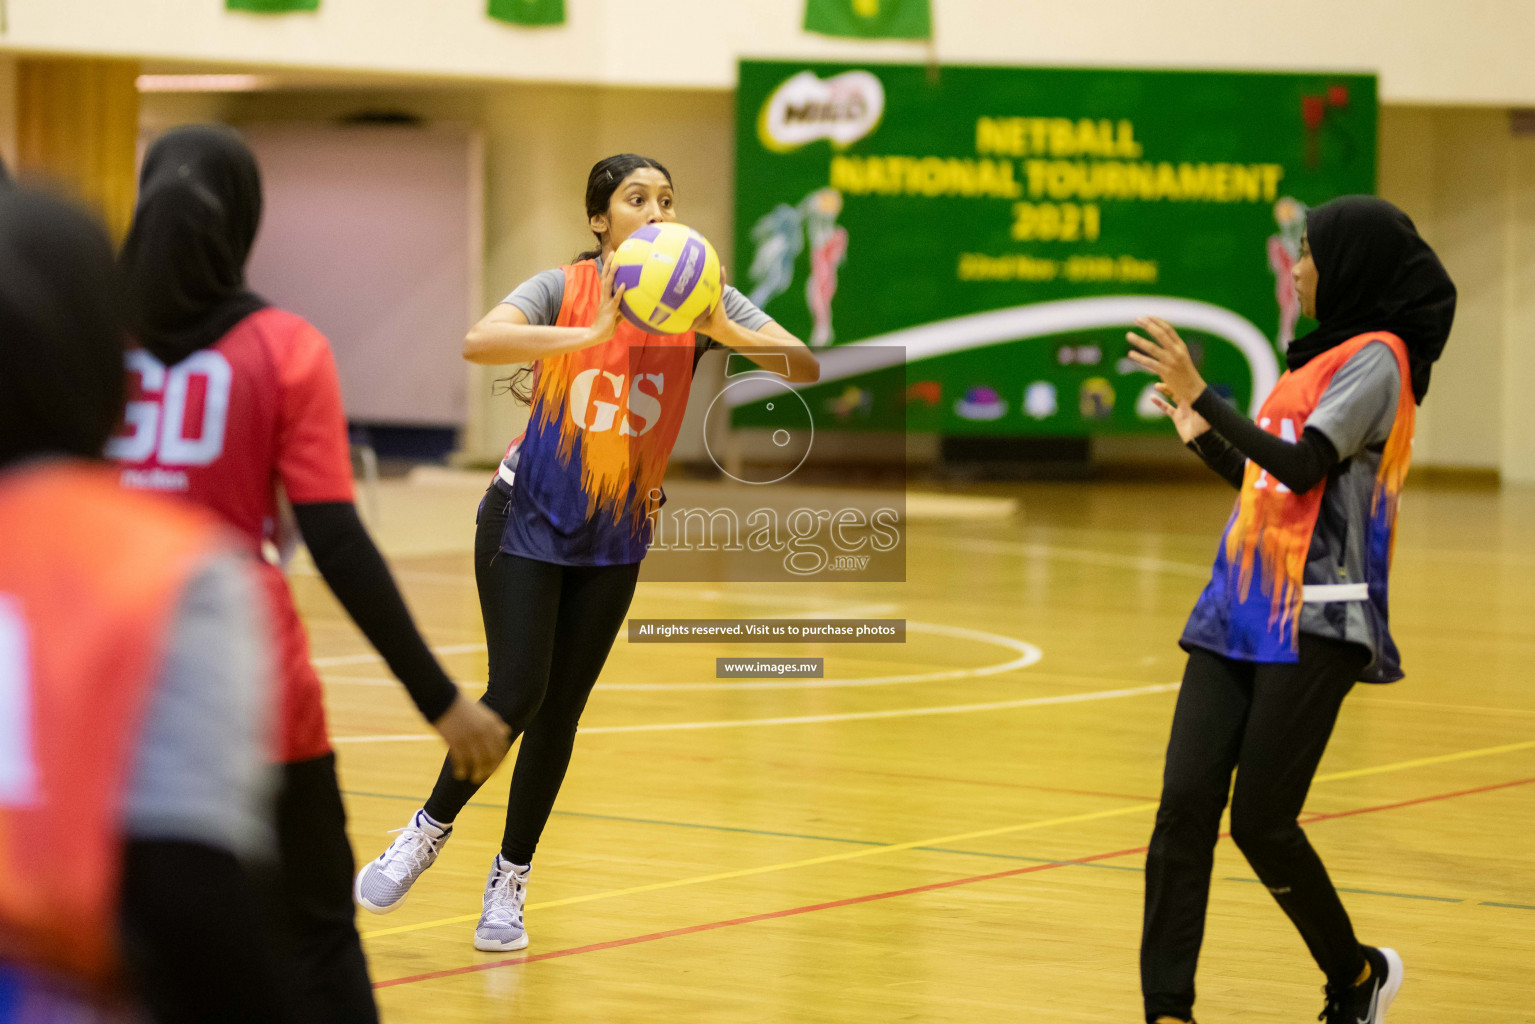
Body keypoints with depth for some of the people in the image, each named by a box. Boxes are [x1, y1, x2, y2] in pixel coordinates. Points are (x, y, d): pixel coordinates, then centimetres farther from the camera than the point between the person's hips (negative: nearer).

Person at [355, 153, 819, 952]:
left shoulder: (696, 299, -7)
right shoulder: (564, 288, -14)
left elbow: (804, 367, -16)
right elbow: (478, 343, -33)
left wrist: (725, 331, -34)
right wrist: (594, 332, -44)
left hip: (617, 539, 3)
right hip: (527, 521, -3)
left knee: (560, 713, 5)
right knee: (516, 695, -12)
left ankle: (508, 885, 19)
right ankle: (428, 833, 12)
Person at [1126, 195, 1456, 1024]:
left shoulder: (1377, 357, -8)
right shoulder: (1319, 357, 18)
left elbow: (1303, 467, -19)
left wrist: (1201, 393, -20)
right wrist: (1202, 435, 21)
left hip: (1316, 621, -8)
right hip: (1242, 612, 8)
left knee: (1260, 823, -5)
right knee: (1184, 806, -4)